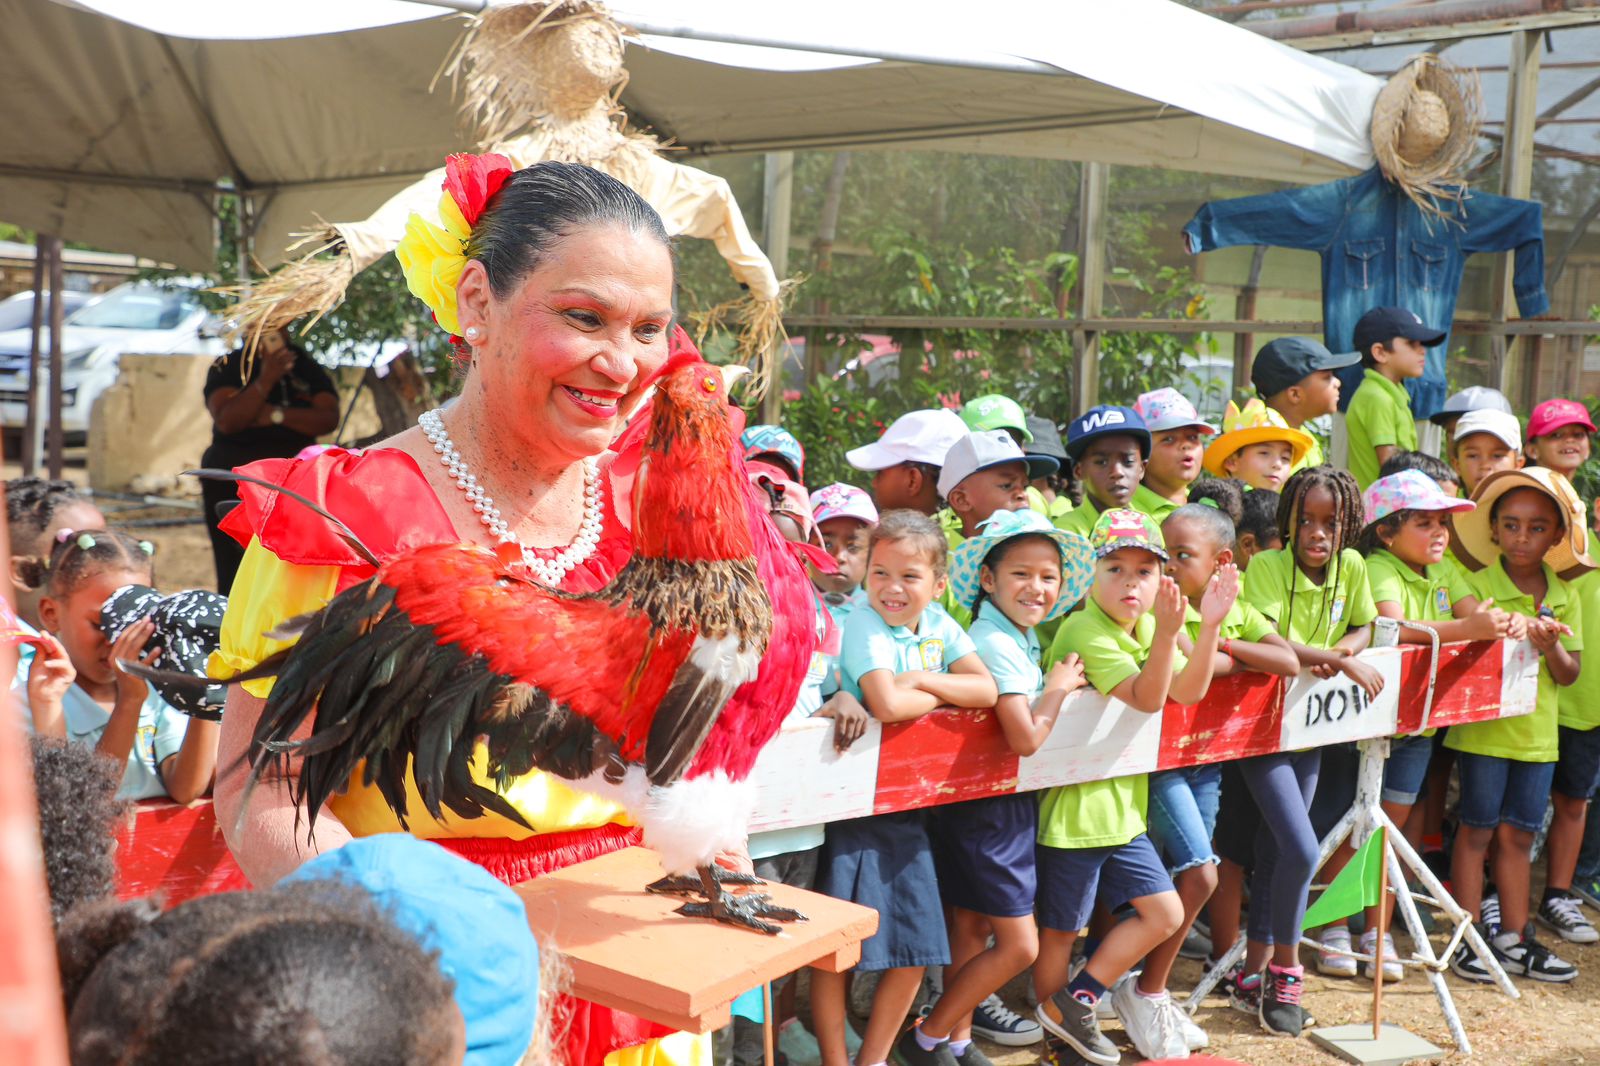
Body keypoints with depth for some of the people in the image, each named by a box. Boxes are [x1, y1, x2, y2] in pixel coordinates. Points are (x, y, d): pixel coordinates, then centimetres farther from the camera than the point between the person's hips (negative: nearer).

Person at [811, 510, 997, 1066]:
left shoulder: (938, 624, 3)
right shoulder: (865, 626, -16)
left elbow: (987, 691, -6)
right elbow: (887, 704, -31)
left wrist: (921, 678, -15)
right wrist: (944, 694, -14)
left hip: (908, 804, 6)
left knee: (913, 952, 10)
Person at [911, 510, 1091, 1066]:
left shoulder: (1023, 637, 9)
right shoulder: (997, 644, -21)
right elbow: (1025, 739, -24)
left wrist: (1061, 685, -4)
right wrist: (1058, 688, -12)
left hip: (1007, 806, 9)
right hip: (988, 809, -9)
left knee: (971, 927, 17)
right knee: (1020, 943, -2)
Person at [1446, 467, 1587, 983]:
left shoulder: (1564, 597, 6)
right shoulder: (1478, 584, -6)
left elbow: (1568, 674, 6)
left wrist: (1551, 646, -15)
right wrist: (1514, 628, -34)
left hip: (1537, 730, 4)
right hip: (1484, 724, -4)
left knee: (1517, 834, 11)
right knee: (1478, 829, 1)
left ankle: (1513, 938, 20)